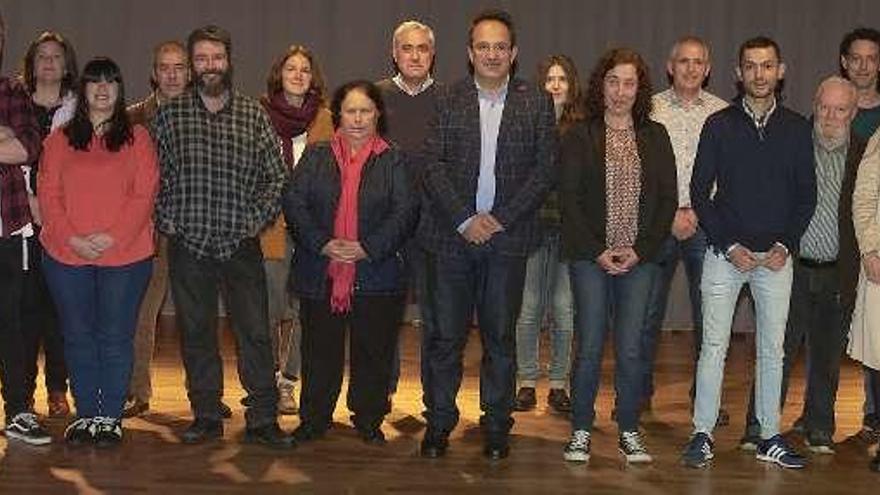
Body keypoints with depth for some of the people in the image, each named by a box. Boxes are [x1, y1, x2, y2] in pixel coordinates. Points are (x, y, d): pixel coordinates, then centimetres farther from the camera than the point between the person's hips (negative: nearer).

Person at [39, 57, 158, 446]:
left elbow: (144, 196, -3)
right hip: (66, 254, 2)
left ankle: (111, 415, 12)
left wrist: (112, 237, -15)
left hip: (125, 255, -2)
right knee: (78, 337, 8)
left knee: (115, 338, 2)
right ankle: (85, 413, 19)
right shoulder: (60, 140, 10)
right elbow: (48, 194, 3)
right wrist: (72, 237, -12)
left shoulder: (137, 138, 5)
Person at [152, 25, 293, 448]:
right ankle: (206, 417, 18)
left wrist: (255, 221, -2)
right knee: (196, 334, 7)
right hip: (188, 243, 1)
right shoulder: (169, 114, 5)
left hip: (241, 245, 0)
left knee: (255, 332, -1)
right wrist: (168, 221, -3)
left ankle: (262, 420, 6)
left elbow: (276, 176, 6)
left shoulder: (254, 115, 5)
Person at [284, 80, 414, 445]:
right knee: (320, 351, 8)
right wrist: (323, 244, -14)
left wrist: (368, 247, -16)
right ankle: (313, 419, 22)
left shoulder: (392, 162, 6)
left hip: (376, 275, -1)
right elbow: (294, 203, 0)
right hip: (320, 275, 1)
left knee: (373, 352, 6)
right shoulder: (315, 157, 10)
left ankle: (368, 420, 21)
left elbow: (403, 213, -4)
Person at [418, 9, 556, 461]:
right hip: (450, 235, 0)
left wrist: (500, 219, -8)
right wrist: (465, 220, -10)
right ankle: (438, 423, 15)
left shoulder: (536, 103, 5)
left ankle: (497, 427, 17)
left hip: (507, 236, 0)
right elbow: (433, 166, 0)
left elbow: (545, 170, 0)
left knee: (501, 335, 6)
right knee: (445, 334, 2)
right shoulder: (447, 101, 5)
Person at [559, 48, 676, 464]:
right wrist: (599, 252, -9)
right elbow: (569, 200, -1)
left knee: (631, 349, 1)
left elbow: (667, 200, 6)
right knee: (589, 347, -2)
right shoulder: (579, 137, 4)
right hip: (590, 257, -1)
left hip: (639, 257, 2)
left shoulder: (655, 137, 10)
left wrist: (640, 250, -5)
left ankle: (629, 432, 14)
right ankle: (580, 432, 10)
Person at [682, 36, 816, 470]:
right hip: (725, 253, -2)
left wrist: (786, 245, -6)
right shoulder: (719, 125, 0)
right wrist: (730, 246, -8)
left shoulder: (796, 128, 6)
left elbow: (806, 195, 7)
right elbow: (699, 192, -1)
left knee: (772, 349, 7)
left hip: (776, 256, 2)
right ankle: (702, 435, 5)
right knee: (714, 346, -3)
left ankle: (769, 438, 17)